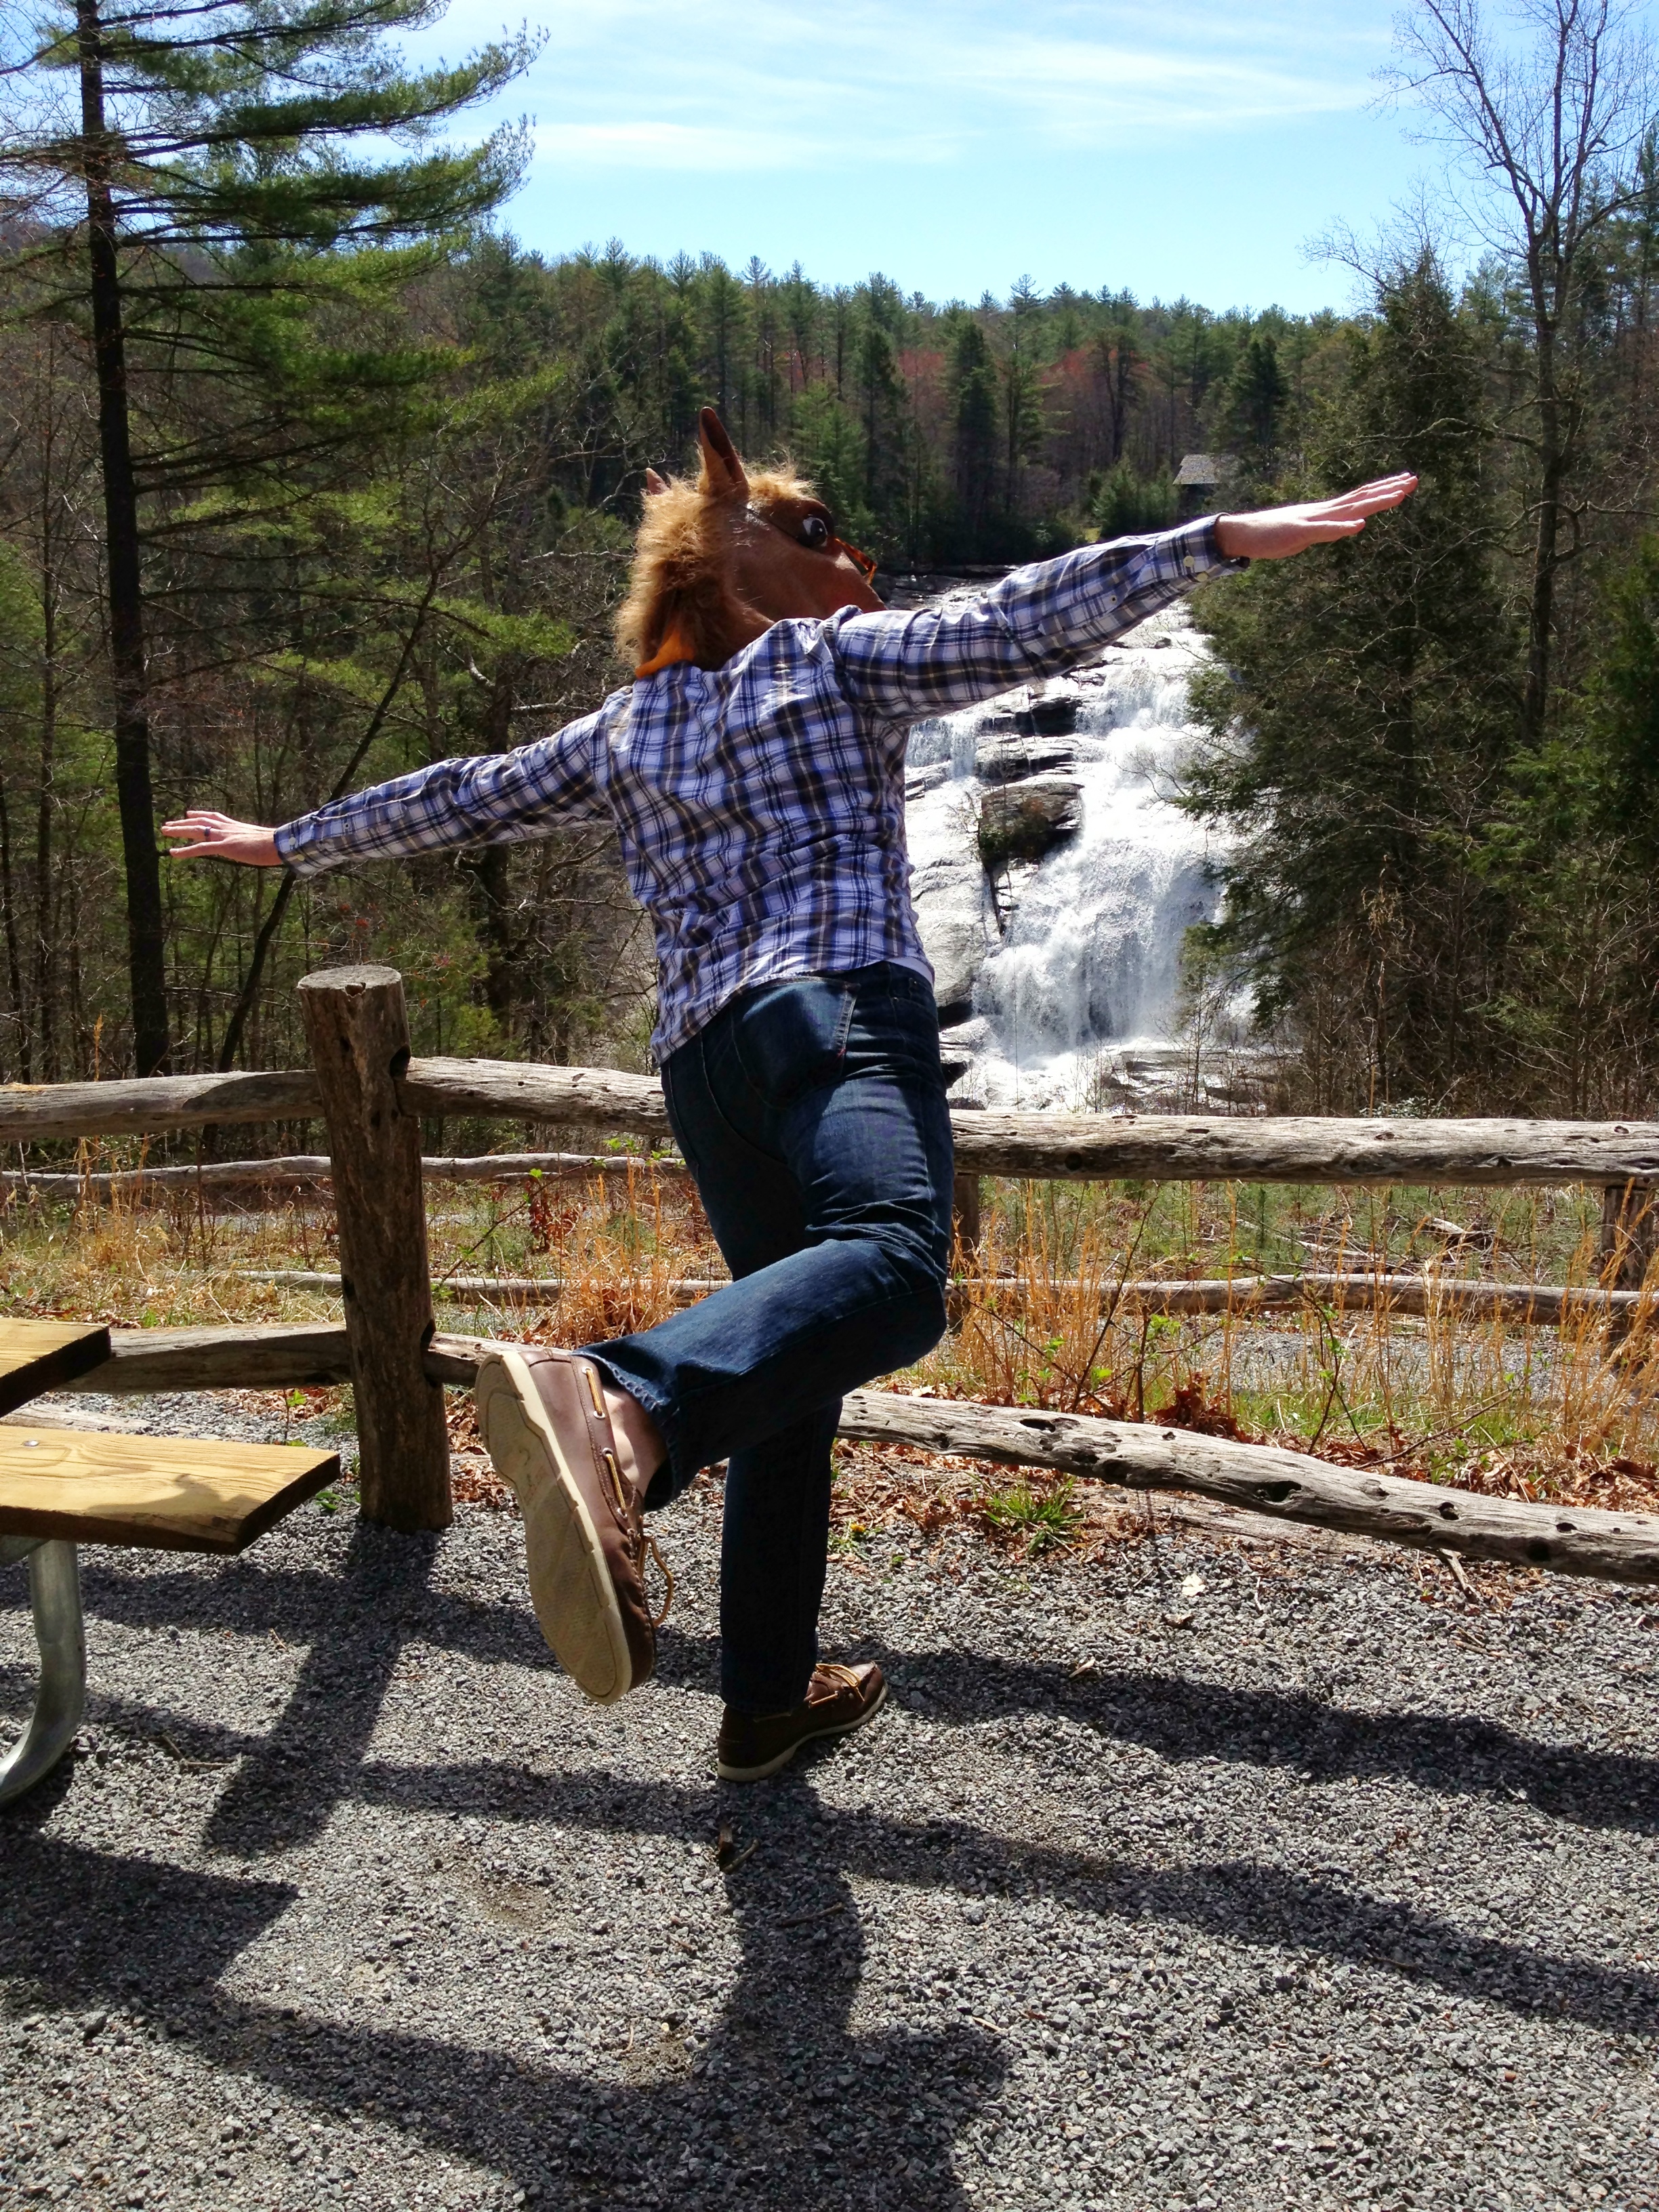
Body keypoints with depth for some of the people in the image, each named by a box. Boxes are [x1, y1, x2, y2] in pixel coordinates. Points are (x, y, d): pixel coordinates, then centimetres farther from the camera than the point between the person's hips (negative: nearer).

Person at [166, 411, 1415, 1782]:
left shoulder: (625, 730, 28)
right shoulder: (838, 655, 14)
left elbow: (457, 800, 35)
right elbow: (1029, 625, 0)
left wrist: (287, 843, 50)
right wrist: (1227, 541, -4)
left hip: (701, 1053, 7)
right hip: (841, 1003, -7)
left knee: (798, 1375, 16)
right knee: (892, 1271, -33)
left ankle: (772, 1699, 20)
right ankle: (618, 1411, -60)